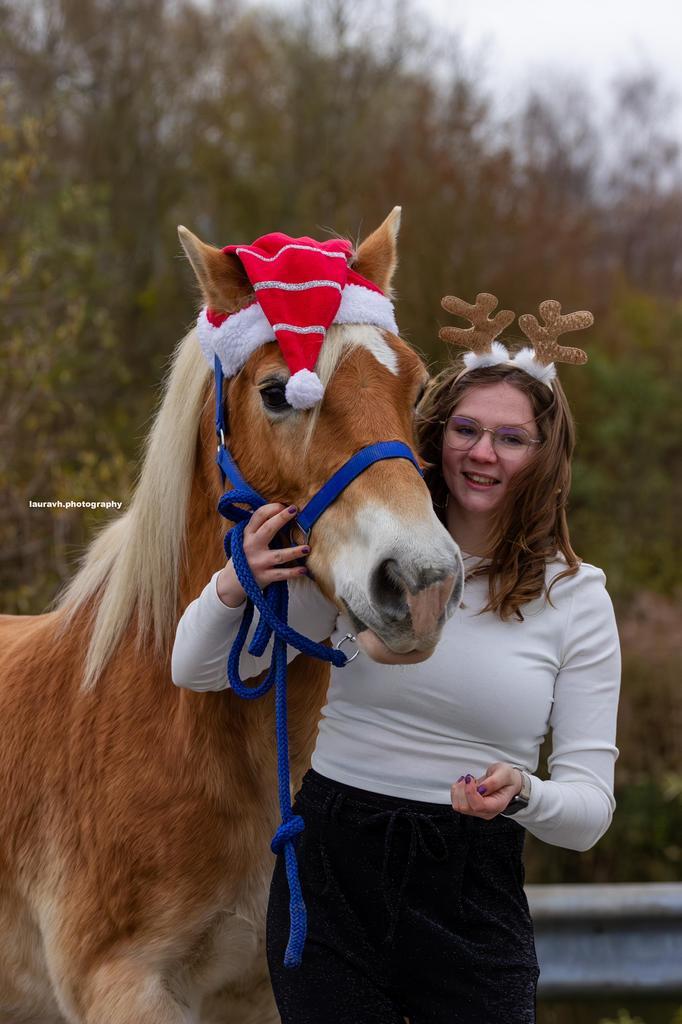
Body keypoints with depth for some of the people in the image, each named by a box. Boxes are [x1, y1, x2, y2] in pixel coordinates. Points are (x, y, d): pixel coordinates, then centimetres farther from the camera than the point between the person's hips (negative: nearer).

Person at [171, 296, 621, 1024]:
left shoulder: (576, 598, -1)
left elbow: (589, 811, -3)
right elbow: (196, 671, -2)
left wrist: (522, 795, -26)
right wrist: (235, 587, -23)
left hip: (474, 893, 0)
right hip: (331, 874, 0)